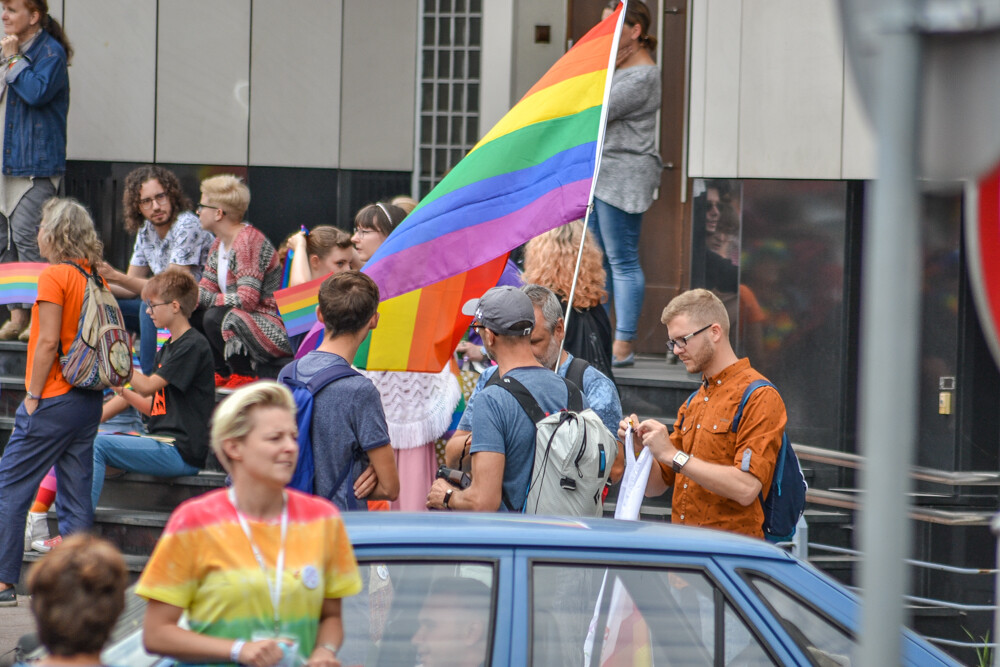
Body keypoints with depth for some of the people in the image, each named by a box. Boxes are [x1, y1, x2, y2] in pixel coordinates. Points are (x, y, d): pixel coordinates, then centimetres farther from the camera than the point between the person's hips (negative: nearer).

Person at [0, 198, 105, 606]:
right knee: (77, 494, 7)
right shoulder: (92, 278, 9)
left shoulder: (54, 275, -12)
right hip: (89, 400, 7)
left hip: (54, 400, -7)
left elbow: (48, 341, -16)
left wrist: (33, 395, -10)